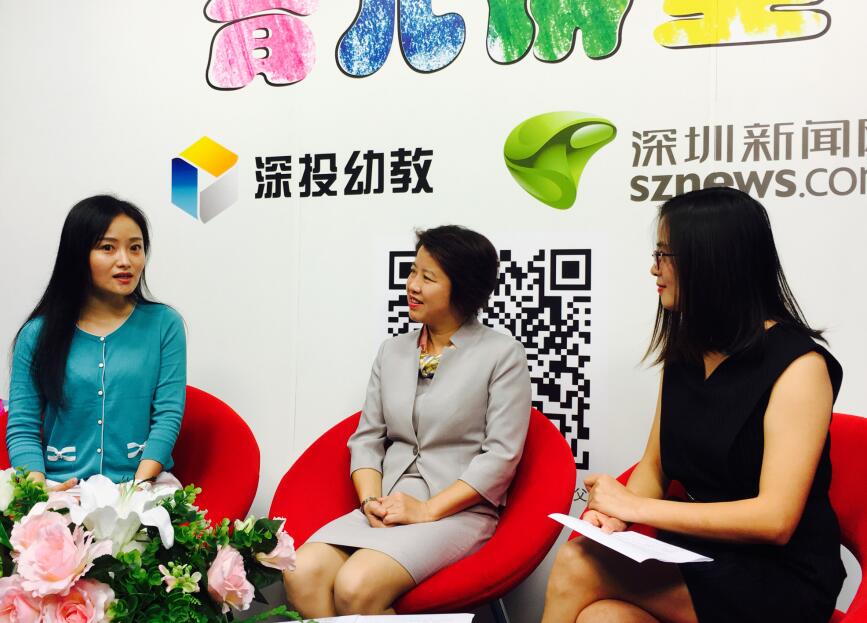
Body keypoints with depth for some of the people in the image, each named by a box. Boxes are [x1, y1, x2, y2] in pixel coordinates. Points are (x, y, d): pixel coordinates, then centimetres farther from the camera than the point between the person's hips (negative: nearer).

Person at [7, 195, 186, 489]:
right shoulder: (38, 333, 6)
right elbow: (22, 428, 3)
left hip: (142, 488, -1)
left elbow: (168, 415, -2)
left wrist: (139, 488, -15)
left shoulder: (164, 324, 4)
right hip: (61, 489, 1)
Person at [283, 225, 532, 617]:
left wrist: (428, 509, -13)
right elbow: (366, 438, 14)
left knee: (356, 587, -28)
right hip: (387, 509, 5)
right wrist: (371, 500, -5)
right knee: (302, 573, -22)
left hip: (457, 512, -5)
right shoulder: (392, 351, 15)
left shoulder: (503, 354, -2)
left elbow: (501, 454, -8)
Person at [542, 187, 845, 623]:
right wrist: (615, 513, -11)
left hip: (779, 581, -5)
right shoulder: (684, 350, 10)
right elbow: (654, 467, 12)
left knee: (576, 568, -27)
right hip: (696, 554, 6)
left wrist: (636, 507, -18)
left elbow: (775, 520, -18)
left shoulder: (798, 365, -12)